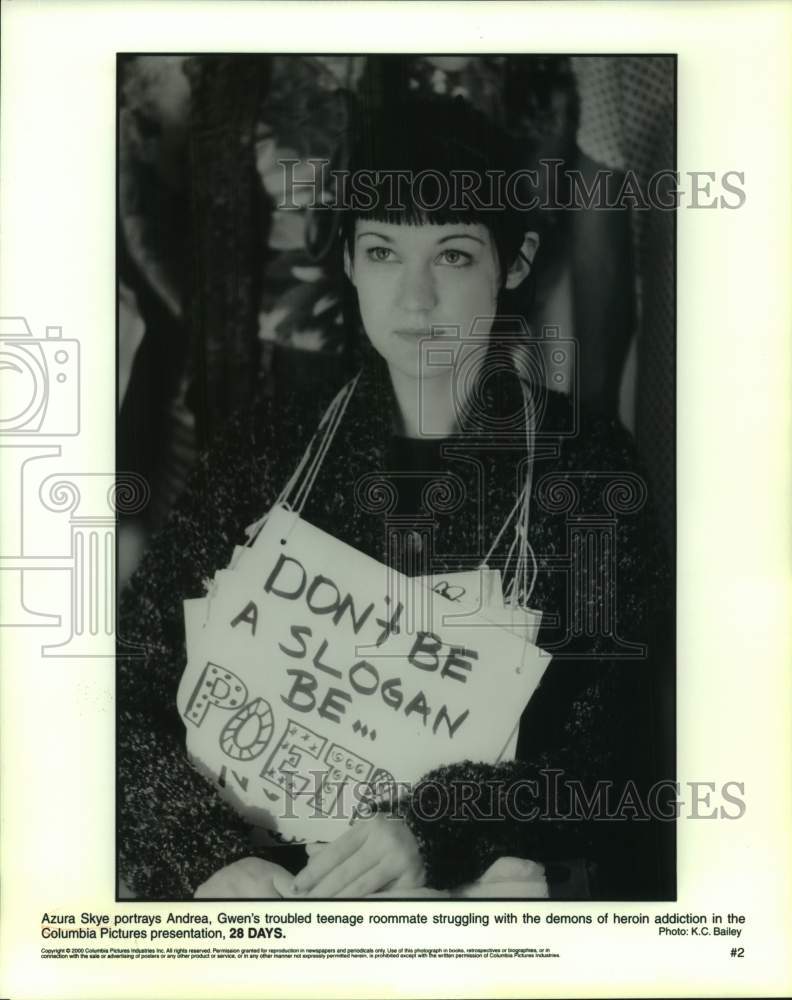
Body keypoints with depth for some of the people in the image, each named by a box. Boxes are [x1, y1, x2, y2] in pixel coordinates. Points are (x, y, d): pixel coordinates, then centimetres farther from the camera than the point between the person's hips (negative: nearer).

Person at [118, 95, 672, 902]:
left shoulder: (582, 462, -1)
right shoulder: (275, 443, 3)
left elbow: (613, 755, -5)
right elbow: (131, 677, -4)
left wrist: (436, 830, -22)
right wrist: (209, 853, -21)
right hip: (283, 865, 1)